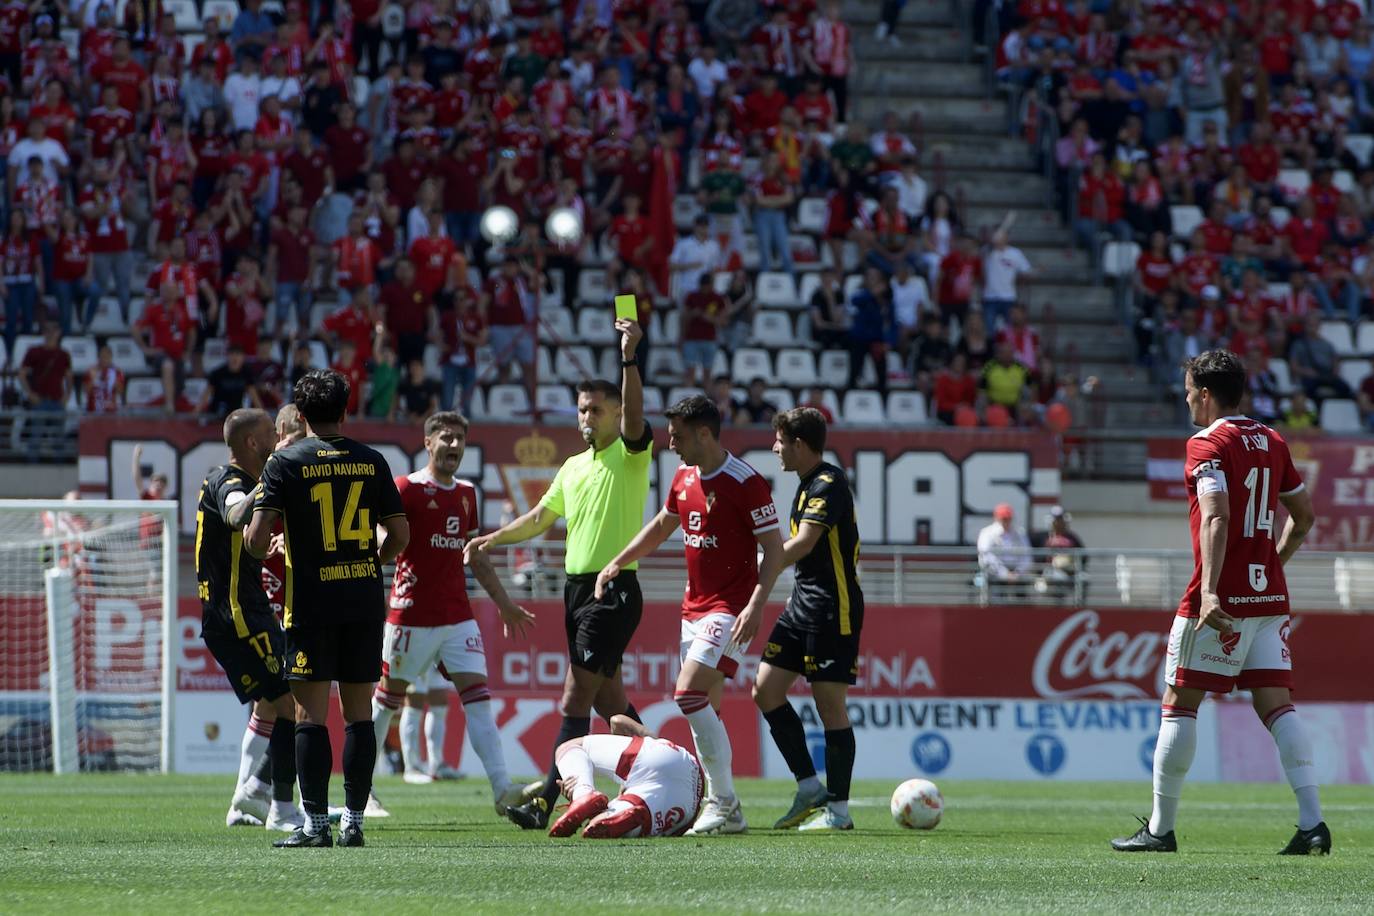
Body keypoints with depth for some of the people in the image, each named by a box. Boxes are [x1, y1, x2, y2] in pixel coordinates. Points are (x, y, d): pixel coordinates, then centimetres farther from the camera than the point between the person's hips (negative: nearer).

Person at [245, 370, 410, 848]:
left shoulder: (285, 463, -4)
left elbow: (256, 540, -10)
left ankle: (315, 822, -6)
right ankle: (353, 821, 6)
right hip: (365, 601, 3)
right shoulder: (371, 461, 6)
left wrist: (268, 552, 13)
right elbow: (400, 535, 7)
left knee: (311, 714, -2)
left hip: (311, 601, -3)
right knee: (359, 711, 7)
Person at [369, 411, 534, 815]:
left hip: (457, 615, 5)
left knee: (477, 692, -6)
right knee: (388, 696, 5)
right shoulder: (406, 489, -6)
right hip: (412, 613, -5)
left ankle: (502, 787, -14)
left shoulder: (466, 494, 14)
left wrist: (504, 604, 26)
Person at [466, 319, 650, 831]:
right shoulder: (573, 467, 17)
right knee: (607, 696, 11)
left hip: (614, 589, -8)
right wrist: (493, 538, 14)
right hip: (577, 586, 8)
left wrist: (629, 358, -35)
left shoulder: (630, 454, -5)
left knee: (576, 696, -12)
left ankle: (546, 802, -15)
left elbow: (634, 416, -26)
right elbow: (540, 518, 25)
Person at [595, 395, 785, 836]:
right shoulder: (684, 479, 10)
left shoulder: (745, 483, -14)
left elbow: (774, 550, -14)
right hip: (694, 607, 9)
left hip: (730, 610, -8)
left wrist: (755, 605, -25)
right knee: (702, 707, 7)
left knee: (689, 693, -20)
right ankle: (722, 806, 12)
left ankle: (724, 804, -15)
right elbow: (661, 525, 29)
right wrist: (617, 563, 25)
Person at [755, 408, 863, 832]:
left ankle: (838, 808, 2)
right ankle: (809, 786, 12)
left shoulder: (829, 485, -16)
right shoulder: (807, 484, 14)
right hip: (804, 604, 10)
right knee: (766, 689, 5)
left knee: (829, 702, -5)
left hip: (833, 609, -10)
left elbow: (803, 544, -26)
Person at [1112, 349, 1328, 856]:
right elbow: (1303, 514, 19)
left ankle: (1161, 828, 6)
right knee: (1275, 704, 3)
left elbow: (1217, 516, -23)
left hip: (1219, 600, -7)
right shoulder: (1272, 442, 13)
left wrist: (1210, 590, -30)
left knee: (1178, 704, 3)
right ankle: (1312, 823, -9)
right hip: (1270, 595, 7)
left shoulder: (1207, 445, -9)